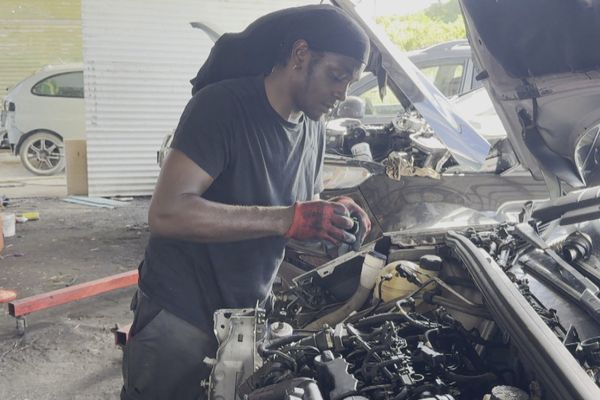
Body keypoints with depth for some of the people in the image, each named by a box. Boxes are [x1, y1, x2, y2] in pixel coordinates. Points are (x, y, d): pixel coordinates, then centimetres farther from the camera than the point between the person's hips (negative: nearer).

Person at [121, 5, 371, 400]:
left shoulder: (315, 132, 5)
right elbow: (167, 213, -29)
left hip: (247, 316, 7)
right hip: (180, 318, -6)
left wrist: (332, 214, -9)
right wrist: (289, 219, -33)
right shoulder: (222, 105, -20)